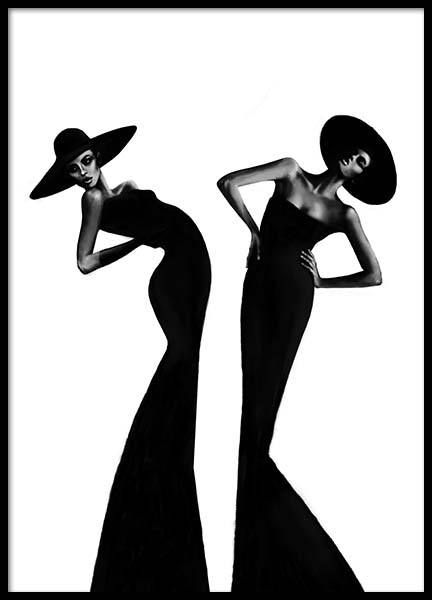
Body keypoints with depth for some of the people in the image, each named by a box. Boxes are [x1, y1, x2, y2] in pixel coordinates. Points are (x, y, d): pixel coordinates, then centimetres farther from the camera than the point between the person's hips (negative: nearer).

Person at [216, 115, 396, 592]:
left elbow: (374, 275, 4)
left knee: (268, 387, -4)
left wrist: (320, 281, 3)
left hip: (294, 289, -1)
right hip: (258, 284, 2)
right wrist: (254, 230, 3)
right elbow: (228, 184, 3)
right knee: (253, 385, -1)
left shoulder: (344, 214, 7)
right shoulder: (291, 173, 10)